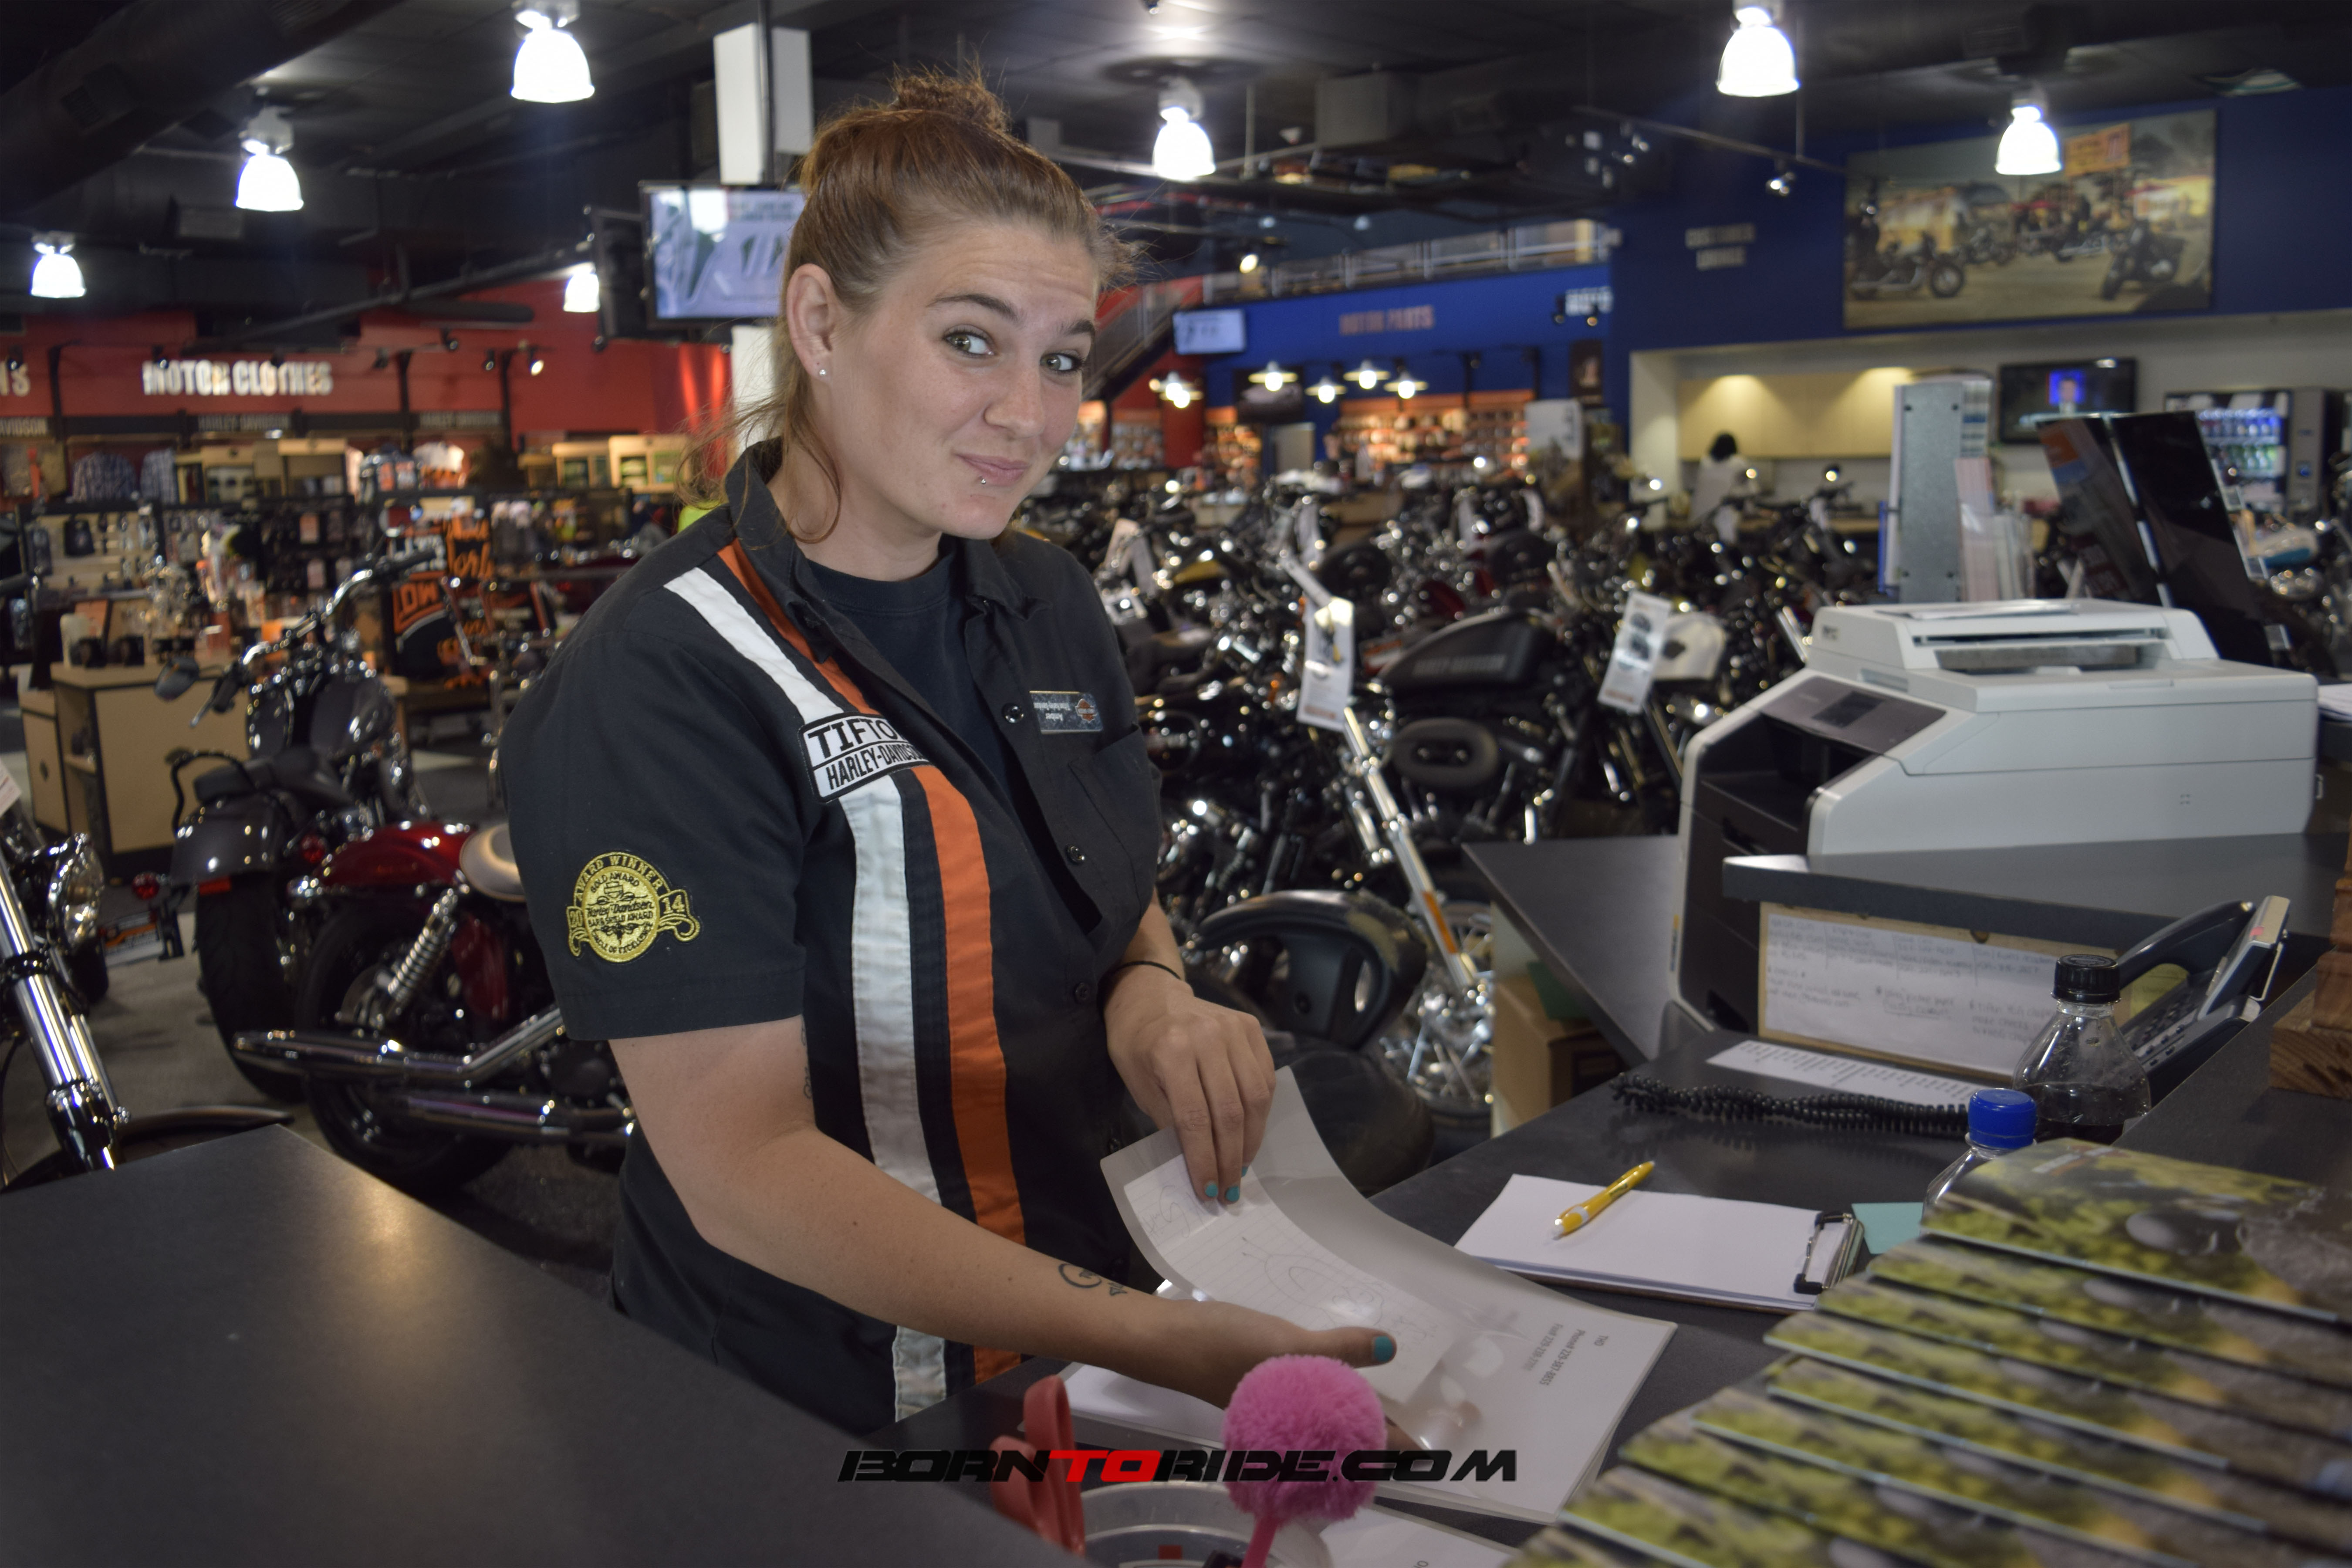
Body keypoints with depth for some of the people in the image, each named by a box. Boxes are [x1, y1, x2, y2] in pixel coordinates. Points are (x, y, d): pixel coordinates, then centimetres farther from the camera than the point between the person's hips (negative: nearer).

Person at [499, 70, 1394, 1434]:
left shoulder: (1051, 606, -1)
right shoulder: (663, 689, -23)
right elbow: (741, 1167, -26)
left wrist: (1152, 994, -13)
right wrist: (1155, 1342, -33)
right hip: (816, 1422, -6)